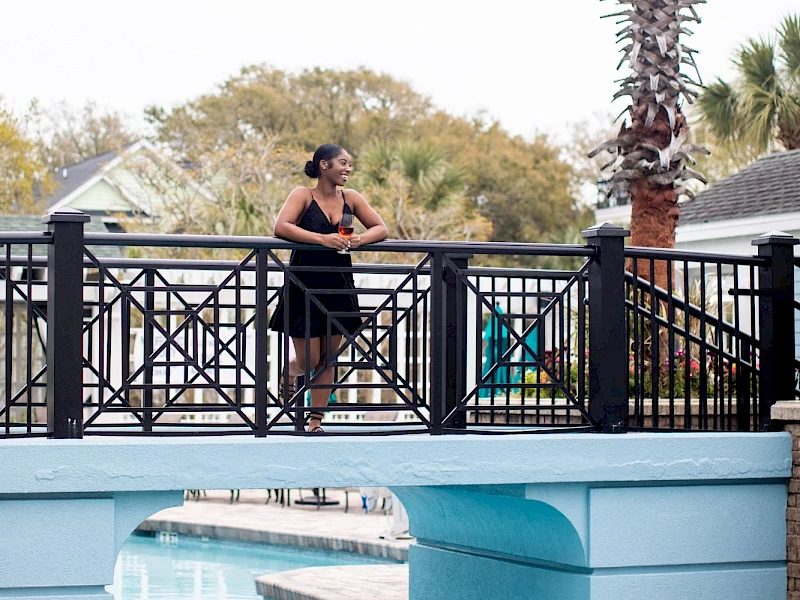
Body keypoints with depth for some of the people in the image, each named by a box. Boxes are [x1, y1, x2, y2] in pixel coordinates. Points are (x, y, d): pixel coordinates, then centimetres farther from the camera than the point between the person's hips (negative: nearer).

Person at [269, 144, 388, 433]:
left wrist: (360, 239, -16)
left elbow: (381, 229, 6)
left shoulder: (351, 198, 5)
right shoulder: (303, 195, -7)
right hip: (305, 286, -4)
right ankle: (289, 373, 33)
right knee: (308, 361, -1)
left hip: (338, 287, 4)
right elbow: (281, 227, -21)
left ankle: (316, 420, 17)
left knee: (327, 360, 7)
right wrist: (322, 239, -29)